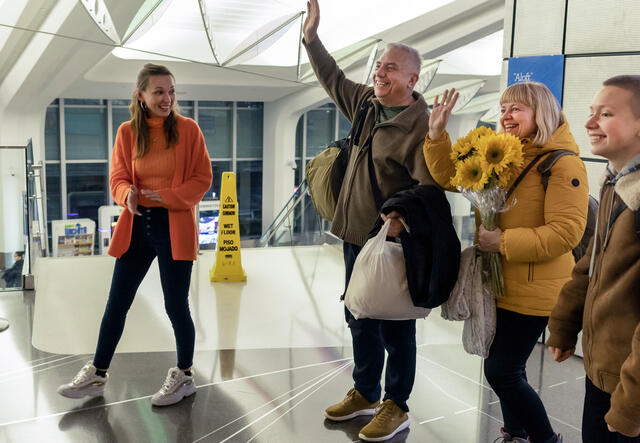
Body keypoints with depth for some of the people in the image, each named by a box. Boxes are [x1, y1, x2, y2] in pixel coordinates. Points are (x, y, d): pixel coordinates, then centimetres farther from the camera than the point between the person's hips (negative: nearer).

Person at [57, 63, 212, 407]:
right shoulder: (127, 132, 4)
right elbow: (118, 178, 6)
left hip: (174, 227, -3)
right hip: (137, 226, 4)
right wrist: (128, 194, -18)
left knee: (176, 305, 4)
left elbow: (202, 179, -4)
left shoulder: (188, 129, -4)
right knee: (117, 303, 11)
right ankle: (97, 375, 25)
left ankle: (184, 376, 24)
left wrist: (166, 196, -18)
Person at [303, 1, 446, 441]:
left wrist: (402, 219, -36)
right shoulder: (367, 102, 6)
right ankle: (365, 393, 38)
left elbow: (431, 187, -22)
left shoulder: (421, 125, -18)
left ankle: (396, 408, 23)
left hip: (393, 243, -8)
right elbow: (334, 79, 23)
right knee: (360, 320, 20)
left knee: (395, 329, 6)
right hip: (356, 236, 8)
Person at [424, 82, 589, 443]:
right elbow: (451, 176, 13)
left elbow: (565, 233, -22)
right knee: (507, 369, 20)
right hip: (499, 283, 7)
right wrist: (437, 134, -1)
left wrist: (504, 242, -22)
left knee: (501, 372, -2)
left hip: (533, 289, -7)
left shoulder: (563, 164, -16)